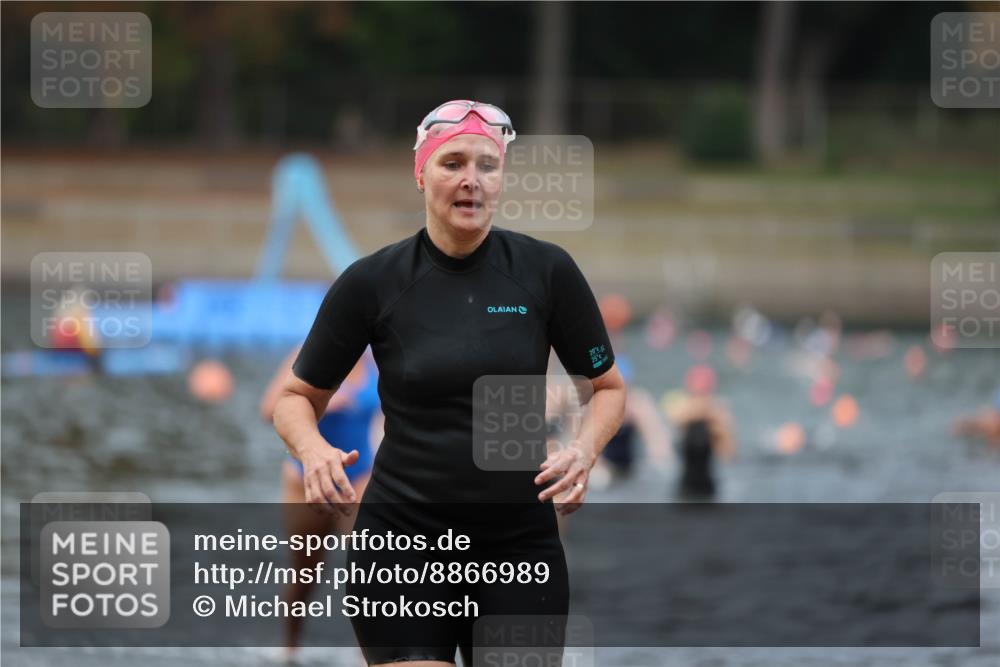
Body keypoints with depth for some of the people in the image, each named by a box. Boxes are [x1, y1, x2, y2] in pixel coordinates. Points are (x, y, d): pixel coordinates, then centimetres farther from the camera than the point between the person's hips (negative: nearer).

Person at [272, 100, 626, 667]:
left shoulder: (547, 270, -3)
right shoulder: (372, 281, -4)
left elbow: (609, 387, 9)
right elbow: (298, 397, 7)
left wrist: (584, 451, -12)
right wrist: (314, 450, -16)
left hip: (520, 546, 1)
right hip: (402, 541, -1)